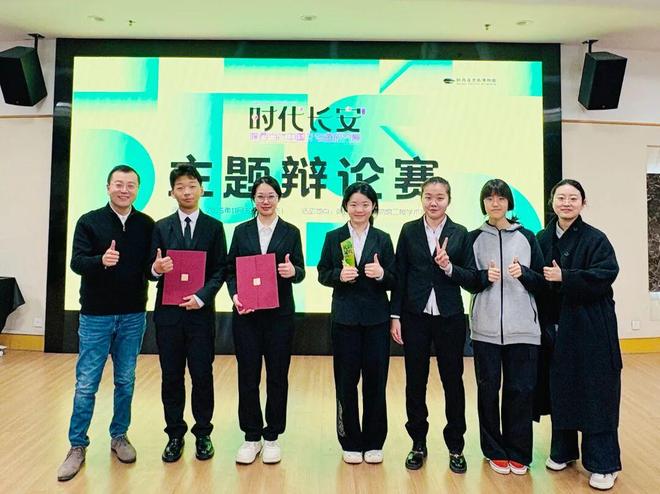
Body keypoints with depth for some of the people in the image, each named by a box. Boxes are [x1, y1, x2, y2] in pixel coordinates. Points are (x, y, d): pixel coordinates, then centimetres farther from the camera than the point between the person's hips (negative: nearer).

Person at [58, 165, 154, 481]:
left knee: (125, 382, 12)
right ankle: (77, 446, 20)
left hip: (133, 316, 2)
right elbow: (76, 262, -11)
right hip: (95, 316, -1)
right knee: (86, 385, 4)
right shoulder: (89, 221, -3)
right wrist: (101, 260, -32)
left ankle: (119, 436, 29)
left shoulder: (147, 225, 2)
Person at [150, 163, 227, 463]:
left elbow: (220, 271, 0)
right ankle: (175, 435, 24)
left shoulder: (214, 227, 4)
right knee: (171, 377, 9)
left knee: (202, 376, 4)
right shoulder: (161, 227, 7)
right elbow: (153, 272, 6)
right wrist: (156, 269, -17)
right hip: (168, 312, 2)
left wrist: (202, 297, -15)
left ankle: (203, 434, 21)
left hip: (200, 312, -1)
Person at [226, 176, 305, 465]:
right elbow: (230, 269, 7)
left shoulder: (291, 232, 5)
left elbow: (300, 272, 2)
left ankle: (272, 436, 23)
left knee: (277, 375, 7)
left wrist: (293, 271, -21)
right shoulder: (241, 231, 8)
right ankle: (251, 436, 22)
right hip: (246, 313, 1)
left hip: (279, 313, 0)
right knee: (247, 375, 6)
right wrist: (234, 295, -11)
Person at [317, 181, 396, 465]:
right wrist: (339, 275, -15)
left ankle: (373, 442, 23)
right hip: (345, 317, 0)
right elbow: (322, 275, 5)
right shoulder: (334, 238, 3)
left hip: (376, 318, 1)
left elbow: (393, 282, 3)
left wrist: (382, 274, -18)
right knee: (346, 382, 6)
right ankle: (351, 442, 23)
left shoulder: (382, 239, 4)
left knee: (375, 380, 6)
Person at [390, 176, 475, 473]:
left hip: (449, 317, 0)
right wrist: (395, 316, -2)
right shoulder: (409, 231, 2)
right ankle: (418, 444, 27)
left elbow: (471, 278, 1)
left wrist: (449, 267, -18)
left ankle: (456, 447, 27)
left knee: (453, 381, 9)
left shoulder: (459, 233, 2)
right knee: (415, 382, 9)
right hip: (415, 316, 0)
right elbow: (399, 276, 1)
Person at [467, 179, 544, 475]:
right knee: (488, 388, 5)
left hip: (522, 327, 0)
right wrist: (485, 276, -14)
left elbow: (542, 283, 6)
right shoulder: (474, 238, 6)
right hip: (486, 327, 0)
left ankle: (518, 452, 20)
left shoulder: (527, 237, 7)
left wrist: (523, 273, -14)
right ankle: (495, 451, 22)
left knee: (521, 389, 2)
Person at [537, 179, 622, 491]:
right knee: (561, 390, 12)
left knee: (595, 393, 2)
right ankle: (563, 451, 28)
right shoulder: (543, 239, 6)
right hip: (555, 325, 4)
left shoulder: (595, 239, -5)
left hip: (590, 328, -4)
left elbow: (605, 275, -17)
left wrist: (565, 277, -23)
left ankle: (603, 464, 15)